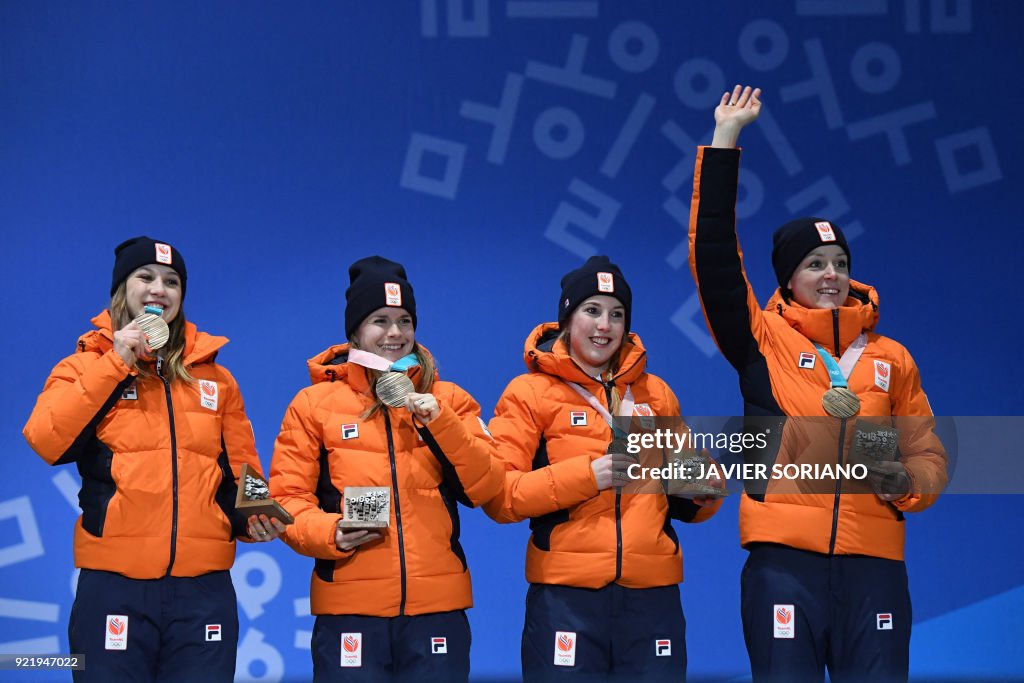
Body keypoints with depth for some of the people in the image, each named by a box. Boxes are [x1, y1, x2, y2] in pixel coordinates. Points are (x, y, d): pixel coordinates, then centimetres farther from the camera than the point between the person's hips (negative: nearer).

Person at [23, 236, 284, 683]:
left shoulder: (214, 377, 15)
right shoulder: (85, 367, 8)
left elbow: (240, 472, 18)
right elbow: (47, 442, -10)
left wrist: (254, 518, -4)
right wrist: (115, 363, -10)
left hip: (204, 590, 2)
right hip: (113, 586, -2)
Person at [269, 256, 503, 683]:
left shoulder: (447, 399, 12)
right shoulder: (315, 403, 7)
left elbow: (486, 489, 2)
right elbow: (286, 497, 3)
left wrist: (440, 422, -10)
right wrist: (328, 532, -16)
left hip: (437, 609, 2)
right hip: (348, 609, -1)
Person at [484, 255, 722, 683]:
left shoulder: (656, 393, 17)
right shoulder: (530, 392, 4)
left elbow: (680, 495, 26)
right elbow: (497, 495, -6)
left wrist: (703, 492, 2)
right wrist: (587, 474, -15)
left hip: (652, 596, 4)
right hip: (566, 595, -3)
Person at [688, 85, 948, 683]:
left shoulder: (891, 359, 15)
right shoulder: (764, 341, 7)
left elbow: (928, 455, 20)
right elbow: (713, 253, -1)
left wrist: (907, 480, -5)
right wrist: (726, 140, -1)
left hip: (873, 564, 2)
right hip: (785, 559, -2)